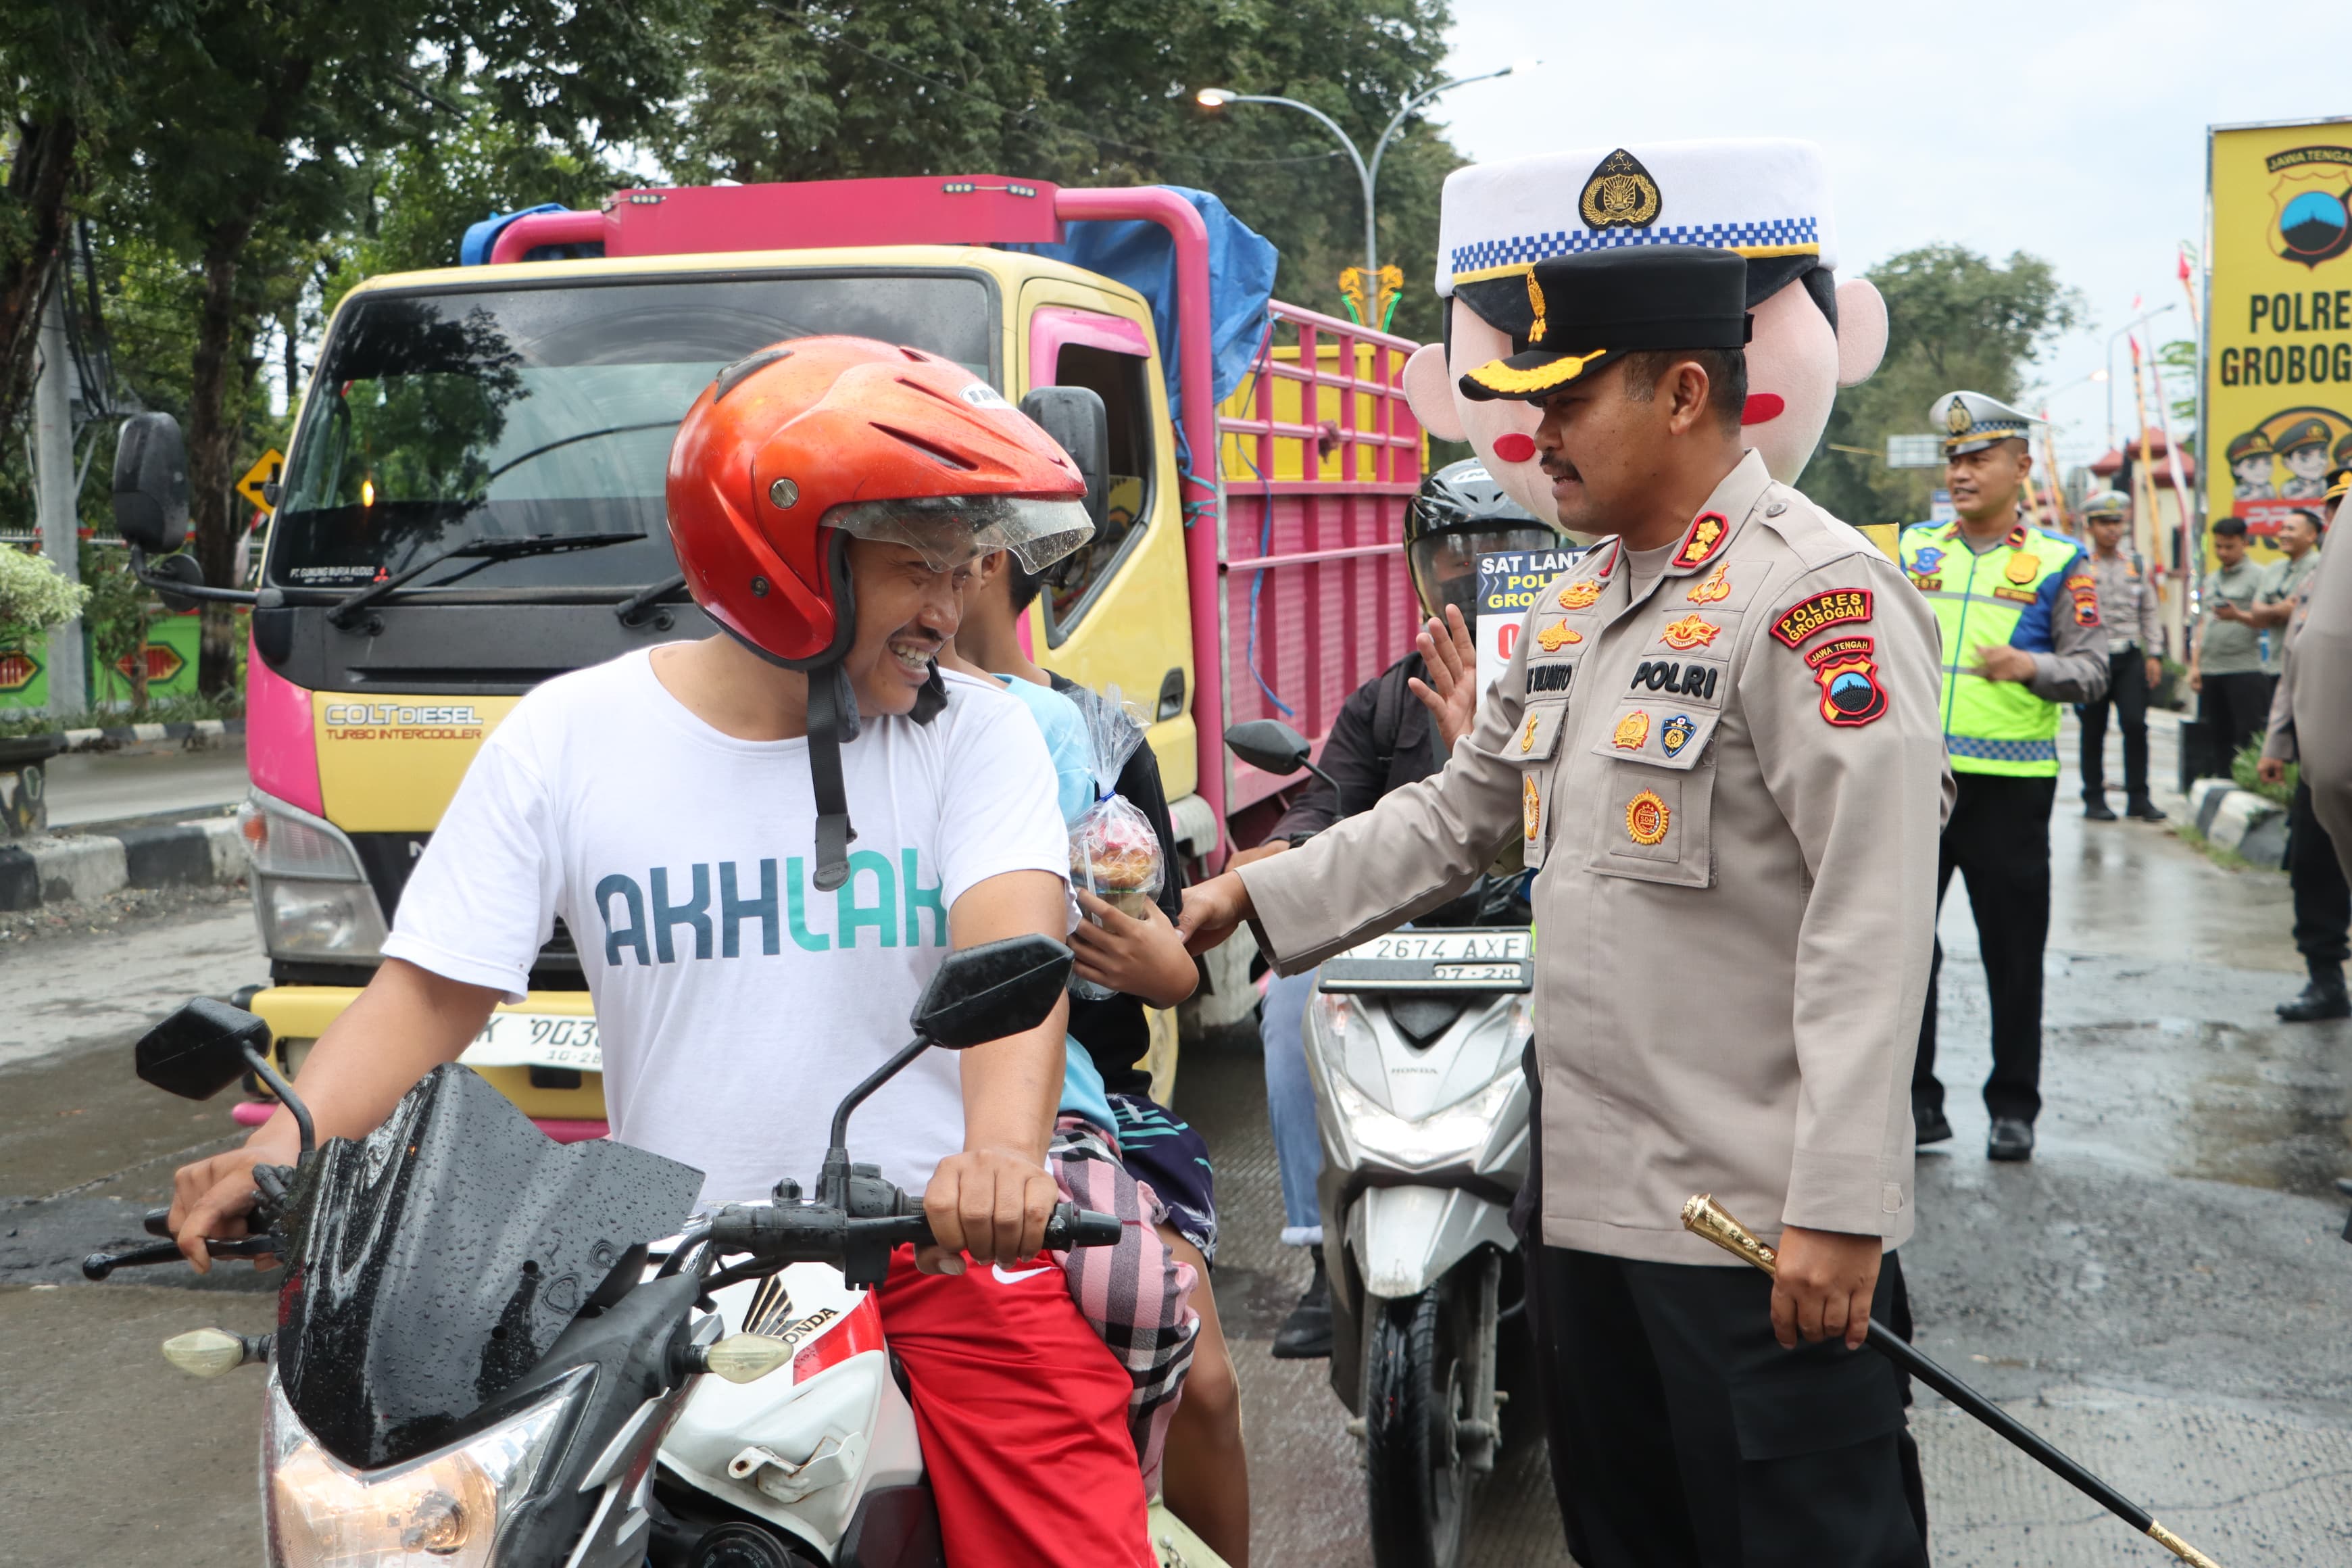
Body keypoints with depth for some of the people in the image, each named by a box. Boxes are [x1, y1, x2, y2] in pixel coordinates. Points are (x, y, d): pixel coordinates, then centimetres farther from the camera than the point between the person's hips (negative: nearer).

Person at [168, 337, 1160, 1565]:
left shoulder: (977, 735, 1)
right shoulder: (569, 738, 3)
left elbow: (1012, 952, -15)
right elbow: (433, 990, 3)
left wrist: (1004, 1151, -35)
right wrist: (290, 1142, -15)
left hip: (945, 1246, -1)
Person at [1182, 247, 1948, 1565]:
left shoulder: (1817, 591, -15)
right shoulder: (1573, 609, 14)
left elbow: (1872, 921, -21)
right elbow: (1460, 816, 21)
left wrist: (1839, 1209, -23)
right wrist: (1252, 897, 12)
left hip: (1764, 1219, -9)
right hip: (1586, 1193, 9)